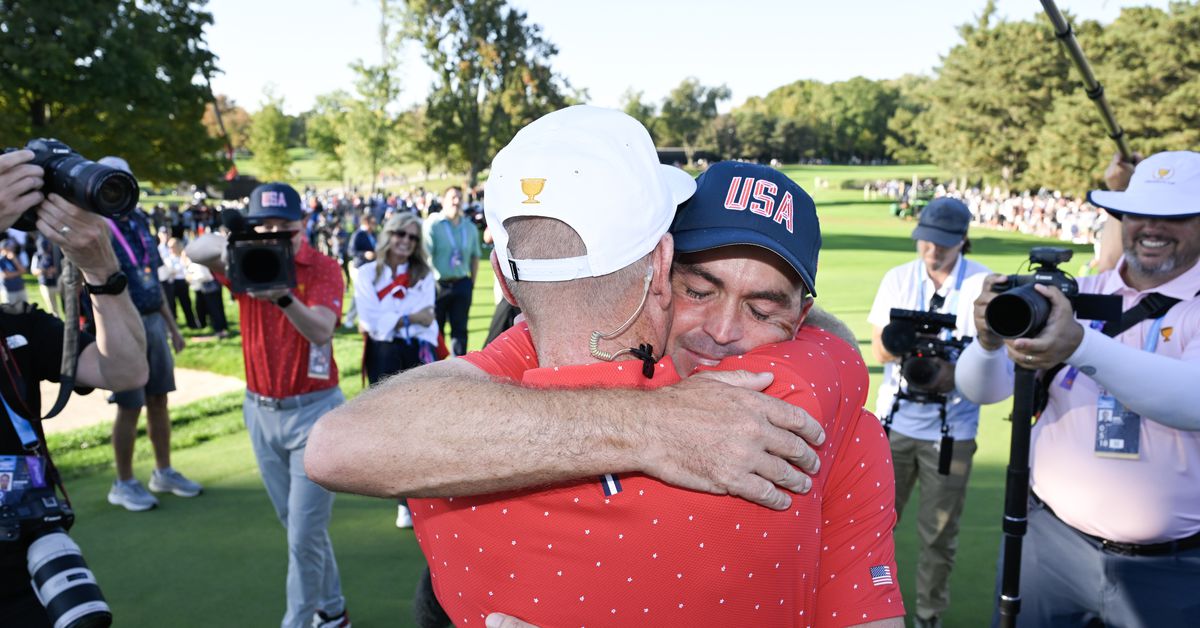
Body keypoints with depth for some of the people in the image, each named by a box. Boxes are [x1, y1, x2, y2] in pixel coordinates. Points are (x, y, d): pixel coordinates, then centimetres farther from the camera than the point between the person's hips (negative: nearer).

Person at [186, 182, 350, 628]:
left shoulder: (323, 269, -10)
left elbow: (321, 331, -26)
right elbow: (195, 251, -21)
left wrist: (284, 296, -43)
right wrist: (225, 246, -43)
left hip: (313, 411, -5)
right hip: (260, 410, 5)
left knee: (305, 533, -3)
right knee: (295, 525, 16)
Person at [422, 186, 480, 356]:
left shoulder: (470, 227, 8)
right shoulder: (432, 224, -7)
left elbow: (475, 256, 16)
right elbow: (424, 255, -13)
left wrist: (472, 282, 8)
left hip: (461, 285, 4)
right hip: (438, 285, -3)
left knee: (460, 329, 6)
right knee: (435, 331, 6)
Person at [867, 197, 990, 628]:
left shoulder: (984, 284, -4)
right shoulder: (898, 278, 2)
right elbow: (880, 349, -4)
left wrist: (955, 369, -27)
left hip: (952, 428, -1)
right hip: (896, 419, 2)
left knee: (939, 533, 8)